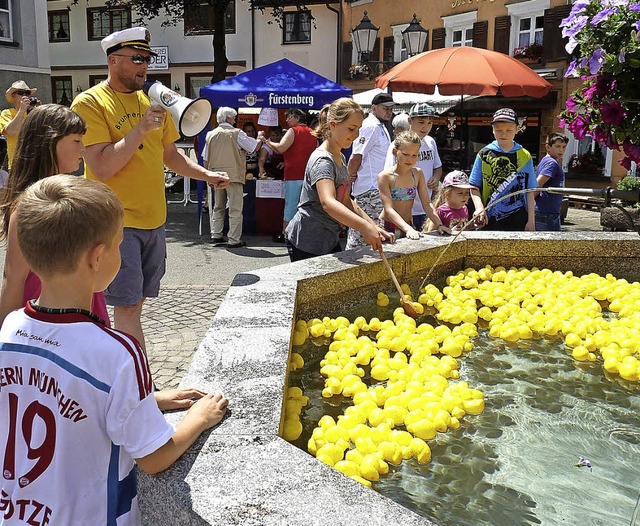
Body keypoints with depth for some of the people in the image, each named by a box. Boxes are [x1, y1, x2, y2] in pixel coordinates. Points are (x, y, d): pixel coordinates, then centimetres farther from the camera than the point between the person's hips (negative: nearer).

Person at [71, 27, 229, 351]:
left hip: (153, 219, 6)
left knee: (134, 303, 13)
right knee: (127, 306, -5)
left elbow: (170, 154, 22)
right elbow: (102, 167, -18)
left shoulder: (151, 101, 12)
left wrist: (206, 174, 7)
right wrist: (140, 129, -22)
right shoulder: (90, 103, -8)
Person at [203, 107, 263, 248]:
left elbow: (205, 160, 11)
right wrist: (261, 138, 19)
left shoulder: (210, 135, 8)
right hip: (233, 176, -5)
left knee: (218, 207, 17)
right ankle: (234, 240, -1)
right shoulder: (236, 133, -6)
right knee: (235, 209, 0)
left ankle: (216, 235, 16)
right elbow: (256, 147, -2)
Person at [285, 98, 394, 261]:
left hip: (329, 241, 9)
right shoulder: (322, 160, -20)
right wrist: (365, 228, -50)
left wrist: (374, 227, 6)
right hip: (306, 243, -9)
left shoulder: (340, 158, 12)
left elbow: (346, 201, 17)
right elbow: (328, 203, -38)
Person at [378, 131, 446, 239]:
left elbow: (427, 203, 5)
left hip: (408, 226, 4)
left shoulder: (418, 174, 6)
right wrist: (408, 229, -30)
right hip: (387, 227, -4)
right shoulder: (385, 176, -10)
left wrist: (439, 225, -10)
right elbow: (389, 209, -18)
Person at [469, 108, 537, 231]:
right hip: (489, 219, -1)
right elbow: (474, 187, 3)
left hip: (518, 220, 1)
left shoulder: (525, 156, 7)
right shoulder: (484, 154, 3)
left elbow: (529, 191, 8)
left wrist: (531, 220, 3)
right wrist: (479, 207, -15)